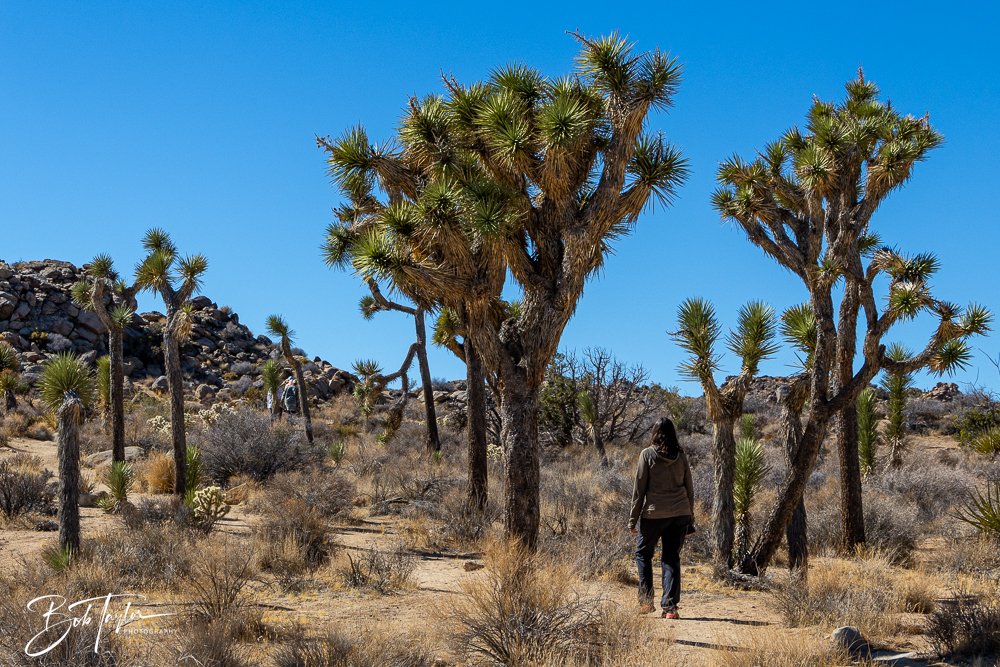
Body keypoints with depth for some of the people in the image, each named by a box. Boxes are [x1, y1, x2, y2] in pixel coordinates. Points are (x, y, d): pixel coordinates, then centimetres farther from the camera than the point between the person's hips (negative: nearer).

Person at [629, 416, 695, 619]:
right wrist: (690, 520, 19)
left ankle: (646, 600, 7)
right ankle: (670, 607, 3)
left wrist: (633, 519, 1)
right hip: (680, 514, 3)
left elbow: (639, 489, -4)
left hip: (654, 514, -3)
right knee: (672, 558, 8)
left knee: (643, 553, 15)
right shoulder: (681, 456, 7)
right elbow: (689, 489, 11)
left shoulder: (647, 454, -4)